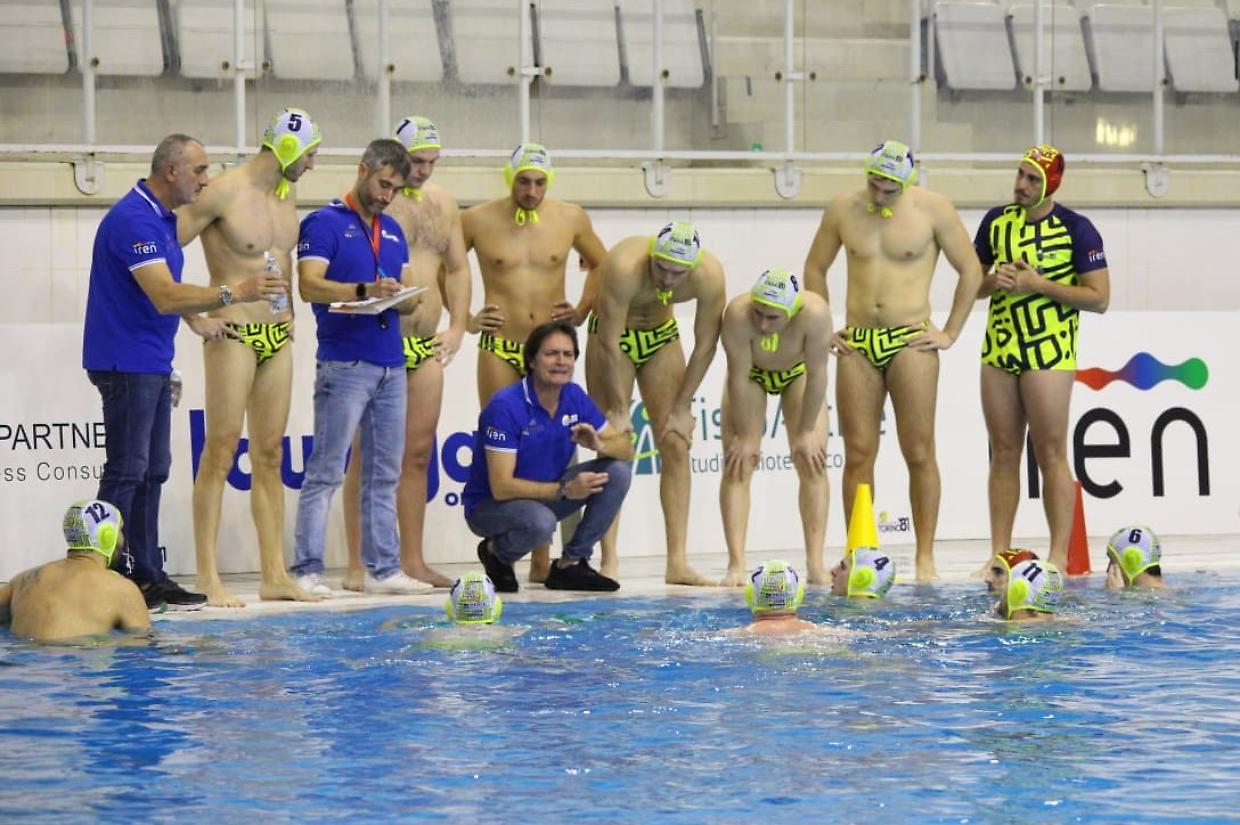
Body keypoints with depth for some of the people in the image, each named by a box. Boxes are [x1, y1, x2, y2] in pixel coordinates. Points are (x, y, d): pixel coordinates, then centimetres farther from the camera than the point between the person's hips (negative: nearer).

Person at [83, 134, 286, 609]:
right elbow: (164, 297, -27)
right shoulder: (134, 220, -19)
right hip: (126, 362, -10)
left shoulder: (162, 218, 14)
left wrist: (197, 318, 13)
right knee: (126, 471, -9)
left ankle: (148, 575, 15)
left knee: (152, 471, 11)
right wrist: (233, 294, -29)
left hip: (152, 363, 10)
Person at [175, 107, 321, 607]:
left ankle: (274, 575, 11)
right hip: (234, 336, -8)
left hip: (277, 338, 8)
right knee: (221, 453, -8)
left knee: (270, 456, 9)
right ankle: (208, 577, -8)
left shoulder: (287, 198, 13)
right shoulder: (225, 193, -11)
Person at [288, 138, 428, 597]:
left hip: (391, 366, 7)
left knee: (385, 476, 9)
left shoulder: (393, 232, 19)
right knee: (325, 473, -7)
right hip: (344, 365, -7)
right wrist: (365, 291, -26)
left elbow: (410, 297, 19)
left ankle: (382, 569, 13)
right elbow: (310, 285, -14)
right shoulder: (324, 224, -3)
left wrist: (402, 297, -5)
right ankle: (307, 570, -7)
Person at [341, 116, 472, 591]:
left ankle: (412, 560, 12)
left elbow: (458, 269, 21)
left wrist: (457, 328, 10)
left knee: (418, 452, 7)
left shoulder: (443, 203, 15)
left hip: (427, 347, 6)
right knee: (369, 455, -6)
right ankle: (358, 565, -5)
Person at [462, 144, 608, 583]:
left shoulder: (570, 219, 5)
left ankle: (542, 559, 5)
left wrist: (581, 311, 9)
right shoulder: (478, 221, -1)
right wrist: (464, 318, 1)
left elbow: (600, 264, 21)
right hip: (499, 348, -2)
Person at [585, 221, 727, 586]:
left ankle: (678, 563, -4)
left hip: (661, 336, 4)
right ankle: (609, 561, -11)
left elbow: (705, 345, -14)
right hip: (614, 335, -4)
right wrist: (618, 411, -25)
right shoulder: (624, 268, -36)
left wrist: (681, 409, -12)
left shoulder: (709, 275, -26)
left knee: (676, 445, -4)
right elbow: (610, 345, -30)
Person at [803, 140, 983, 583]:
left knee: (919, 453, -3)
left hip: (911, 342, -2)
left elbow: (971, 270, 4)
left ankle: (925, 557, 0)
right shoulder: (842, 210, 6)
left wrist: (950, 333, 0)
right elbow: (815, 268, 18)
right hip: (857, 345, 3)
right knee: (858, 454, 1)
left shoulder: (933, 210, -2)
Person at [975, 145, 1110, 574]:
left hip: (1048, 353, -5)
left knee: (1050, 454, -5)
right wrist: (995, 281, -5)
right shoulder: (996, 221, 9)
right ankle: (999, 555, 7)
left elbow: (1099, 297, -8)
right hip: (999, 348, 5)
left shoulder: (1076, 229, -5)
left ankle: (1058, 557, -4)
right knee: (1004, 453, 6)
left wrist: (1039, 284, -14)